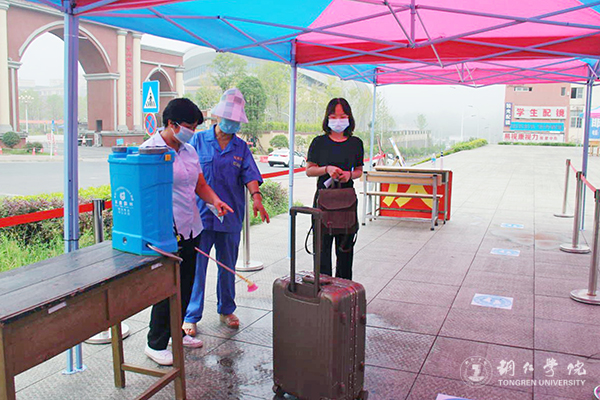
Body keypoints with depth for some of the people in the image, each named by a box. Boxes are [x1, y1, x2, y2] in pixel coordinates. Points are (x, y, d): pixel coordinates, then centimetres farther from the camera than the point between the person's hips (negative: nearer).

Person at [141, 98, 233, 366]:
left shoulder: (189, 151, 12)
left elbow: (200, 185, 18)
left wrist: (215, 201, -2)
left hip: (190, 230, 8)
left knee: (185, 286, 16)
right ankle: (156, 344, 15)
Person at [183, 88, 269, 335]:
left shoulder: (241, 147, 9)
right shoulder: (199, 140, 2)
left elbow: (249, 174, -1)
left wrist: (256, 197, -19)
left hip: (230, 216, 3)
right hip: (201, 215, -3)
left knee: (228, 266, 13)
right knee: (196, 266, -1)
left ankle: (226, 310, 30)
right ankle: (191, 316, 11)